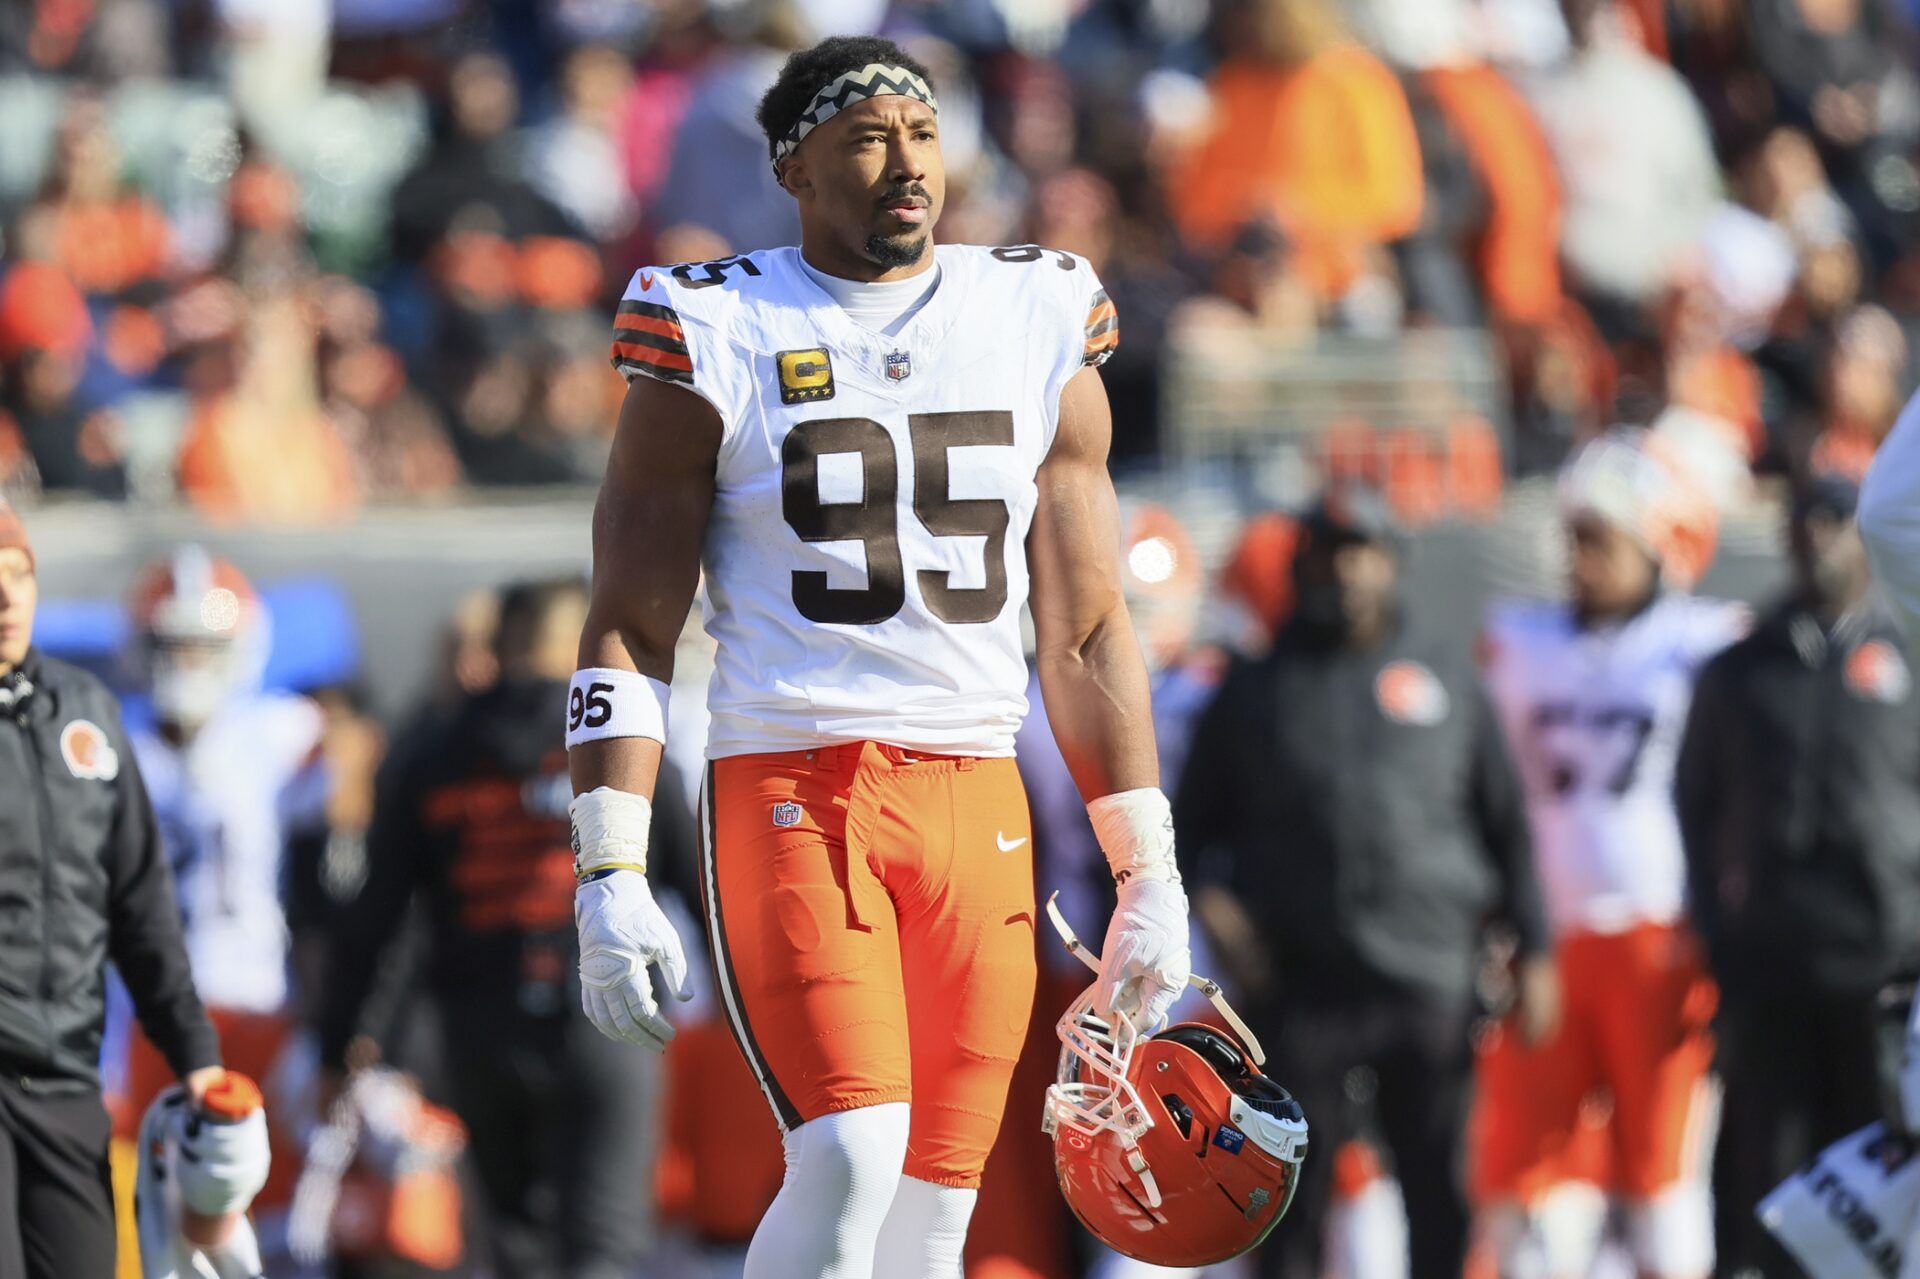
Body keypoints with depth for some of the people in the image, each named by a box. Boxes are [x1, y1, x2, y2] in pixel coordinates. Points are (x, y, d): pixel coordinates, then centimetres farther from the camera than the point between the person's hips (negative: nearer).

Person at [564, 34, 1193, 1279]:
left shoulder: (1037, 329, 12)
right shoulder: (718, 339, 1)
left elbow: (1086, 635, 16)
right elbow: (629, 635, 1)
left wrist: (1149, 877, 11)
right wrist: (610, 878, -9)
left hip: (980, 809, 4)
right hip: (791, 793, -4)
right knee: (852, 1159, -21)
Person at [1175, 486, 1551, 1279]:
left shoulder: (1448, 684, 12)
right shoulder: (1255, 694, 11)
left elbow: (1506, 826, 13)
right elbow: (1192, 821, 15)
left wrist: (1532, 949, 6)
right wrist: (1205, 896, -5)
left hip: (1428, 980, 1)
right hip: (1298, 983, -1)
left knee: (1438, 1193, 3)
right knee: (1293, 1192, -1)